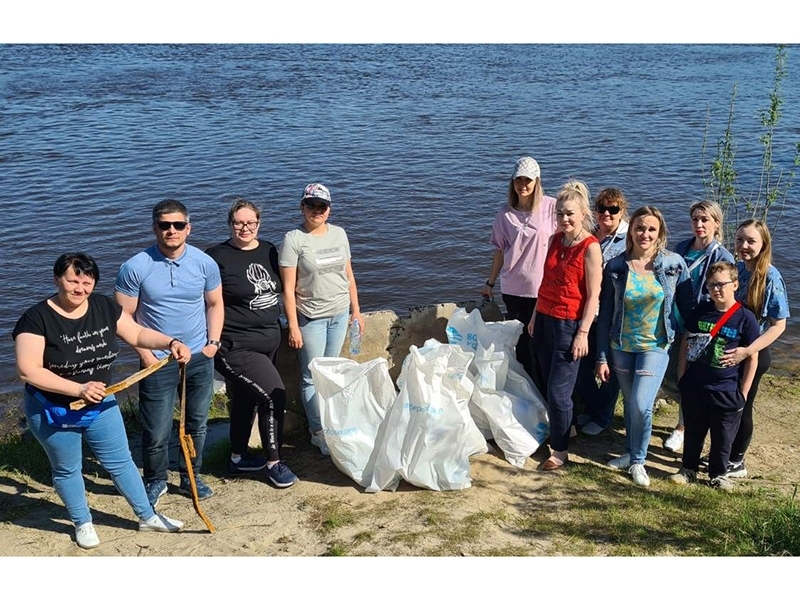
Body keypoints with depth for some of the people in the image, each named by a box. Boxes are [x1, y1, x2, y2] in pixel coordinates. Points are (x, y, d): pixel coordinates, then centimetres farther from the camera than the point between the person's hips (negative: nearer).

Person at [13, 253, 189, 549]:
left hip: (100, 405, 4)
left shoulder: (104, 307, -6)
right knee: (67, 470, 15)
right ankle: (83, 524, 37)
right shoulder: (36, 318, -22)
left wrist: (170, 343, -18)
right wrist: (78, 389, -31)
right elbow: (28, 370, -27)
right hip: (53, 412, -4)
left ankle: (148, 517, 29)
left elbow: (138, 334, 1)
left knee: (121, 461, 14)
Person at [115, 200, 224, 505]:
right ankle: (155, 481, 29)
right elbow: (124, 317, -7)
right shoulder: (135, 268, -13)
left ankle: (190, 478, 37)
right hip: (158, 362, -3)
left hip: (200, 358, 3)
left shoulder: (205, 263, -4)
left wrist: (213, 341, -1)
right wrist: (146, 356, -11)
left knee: (197, 424, 17)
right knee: (156, 432, 3)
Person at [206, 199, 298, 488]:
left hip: (269, 341, 7)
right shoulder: (217, 257, -13)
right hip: (236, 346, -7)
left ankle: (238, 458, 36)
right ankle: (273, 462, 5)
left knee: (245, 400, 19)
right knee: (274, 394, -12)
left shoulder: (269, 251, 7)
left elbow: (280, 288, 19)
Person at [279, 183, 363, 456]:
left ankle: (325, 422, 25)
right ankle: (318, 431, 12)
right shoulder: (294, 239, -11)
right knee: (312, 376, 1)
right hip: (311, 318, -5)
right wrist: (293, 327, -15)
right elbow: (288, 288, -12)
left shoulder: (339, 234, 5)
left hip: (339, 314, 5)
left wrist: (356, 310, 12)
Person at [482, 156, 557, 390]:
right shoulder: (506, 213, 4)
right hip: (514, 289, 3)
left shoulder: (551, 207, -5)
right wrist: (490, 283, 16)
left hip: (544, 288, -3)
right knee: (522, 344, 10)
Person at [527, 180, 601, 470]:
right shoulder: (555, 240, 7)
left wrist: (583, 333, -16)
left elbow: (593, 295, -13)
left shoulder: (590, 248, -13)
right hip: (544, 318, 7)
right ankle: (554, 432, 30)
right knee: (547, 384, 14)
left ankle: (560, 450, 12)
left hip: (569, 324, -7)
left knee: (558, 391, -3)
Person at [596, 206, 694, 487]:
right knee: (630, 403, 14)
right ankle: (630, 452, 36)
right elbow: (605, 315, -1)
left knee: (641, 405, -12)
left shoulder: (675, 264, -8)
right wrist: (602, 357, -1)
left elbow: (687, 306, 1)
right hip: (621, 347, 2)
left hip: (655, 347, -2)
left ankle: (638, 460, 11)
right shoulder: (615, 267, -5)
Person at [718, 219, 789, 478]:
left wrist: (747, 351, -26)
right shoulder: (734, 268, -3)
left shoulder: (771, 277, -19)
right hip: (727, 351, 5)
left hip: (753, 354, -5)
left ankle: (736, 463, 29)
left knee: (741, 407, 10)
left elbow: (779, 325, -17)